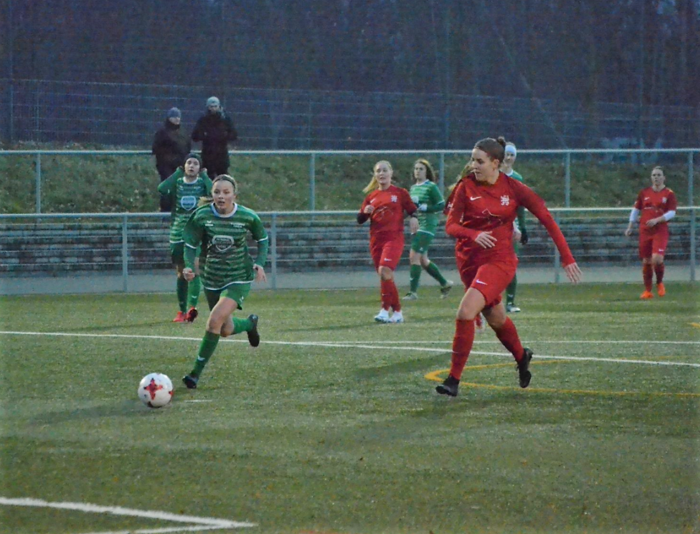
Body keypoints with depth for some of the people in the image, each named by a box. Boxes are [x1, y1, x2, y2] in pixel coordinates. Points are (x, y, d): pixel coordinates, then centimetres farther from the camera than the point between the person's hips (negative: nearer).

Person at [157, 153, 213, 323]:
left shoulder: (203, 183, 2)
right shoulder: (177, 182, 6)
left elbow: (214, 192, -21)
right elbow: (162, 188, -15)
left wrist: (204, 175, -7)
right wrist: (178, 173, -5)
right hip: (178, 233, 3)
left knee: (194, 269, -18)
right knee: (181, 273, 8)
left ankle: (192, 307, -27)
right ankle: (182, 311, 15)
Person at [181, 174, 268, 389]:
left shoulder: (247, 217, -11)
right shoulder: (201, 216, -11)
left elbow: (262, 239, 7)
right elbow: (190, 244, -3)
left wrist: (259, 263, -8)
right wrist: (189, 266, -22)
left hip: (239, 278, -3)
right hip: (212, 278, 3)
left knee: (215, 321, -23)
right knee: (225, 330, 14)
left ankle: (197, 372, -11)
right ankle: (250, 323, 51)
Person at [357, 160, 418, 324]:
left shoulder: (400, 193, 3)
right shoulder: (371, 196, 12)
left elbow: (412, 209, 6)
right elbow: (360, 220, 11)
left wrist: (414, 217, -16)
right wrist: (365, 212, -10)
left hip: (394, 238, -5)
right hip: (376, 240, 5)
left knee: (384, 271, -23)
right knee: (385, 277, 7)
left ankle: (385, 310, -19)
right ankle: (397, 312, 19)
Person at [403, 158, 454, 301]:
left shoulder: (431, 187, -7)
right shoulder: (413, 188, 15)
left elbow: (441, 205, -12)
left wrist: (423, 207, -18)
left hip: (427, 224, -9)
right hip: (416, 225, 9)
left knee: (414, 256, -15)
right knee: (422, 260, 12)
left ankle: (413, 291, -11)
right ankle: (445, 283, 28)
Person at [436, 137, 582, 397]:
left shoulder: (513, 188, -9)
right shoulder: (466, 187, -4)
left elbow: (546, 218, -4)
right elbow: (451, 225, -8)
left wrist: (567, 258, -7)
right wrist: (474, 235, -30)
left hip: (500, 260, -4)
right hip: (469, 259, 4)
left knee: (466, 312, -22)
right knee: (496, 319, 18)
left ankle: (454, 379, -13)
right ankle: (521, 357, 48)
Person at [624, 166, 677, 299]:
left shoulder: (669, 194, 0)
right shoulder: (644, 193, 10)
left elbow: (672, 213, -8)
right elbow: (636, 210, 16)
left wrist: (656, 220, -20)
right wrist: (630, 227, 10)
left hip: (660, 231, -3)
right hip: (644, 231, 3)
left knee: (657, 259, -20)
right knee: (646, 261, 4)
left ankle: (660, 283, 8)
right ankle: (647, 291, 14)